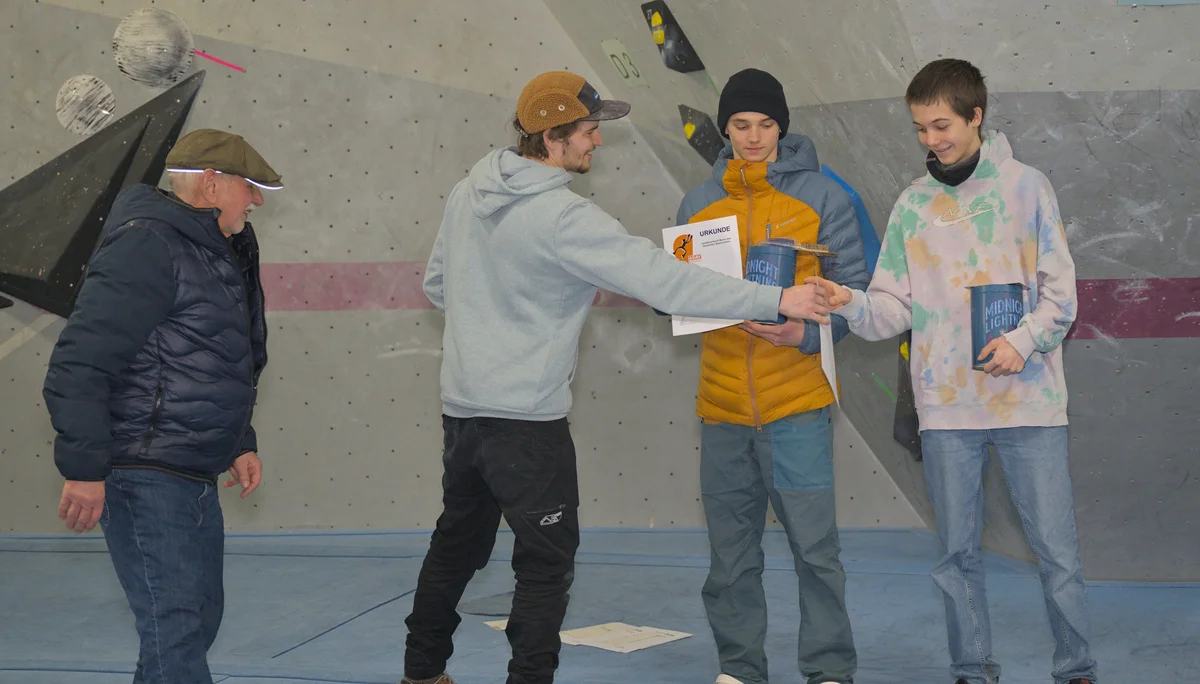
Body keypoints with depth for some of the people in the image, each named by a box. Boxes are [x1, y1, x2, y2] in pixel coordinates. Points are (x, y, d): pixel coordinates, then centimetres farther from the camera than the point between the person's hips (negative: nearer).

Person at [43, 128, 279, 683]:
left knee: (200, 614, 18)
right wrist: (84, 467, -23)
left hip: (193, 479, 10)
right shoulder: (147, 246, -15)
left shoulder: (217, 254, 17)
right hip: (144, 476, -10)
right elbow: (79, 362, -21)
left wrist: (240, 444, 21)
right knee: (176, 628, -12)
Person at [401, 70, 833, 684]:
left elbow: (437, 282, 16)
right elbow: (661, 279, -23)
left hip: (462, 403, 9)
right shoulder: (563, 217, -21)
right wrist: (775, 300, -20)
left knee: (457, 543, 22)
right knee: (548, 558, 3)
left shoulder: (471, 190, 4)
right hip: (526, 417, -9)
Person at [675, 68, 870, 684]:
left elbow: (852, 290, -1)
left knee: (814, 546, -2)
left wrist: (807, 332, -17)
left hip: (796, 406, -3)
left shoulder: (822, 196, 1)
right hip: (722, 406, 4)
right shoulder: (698, 204, 11)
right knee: (731, 551, 10)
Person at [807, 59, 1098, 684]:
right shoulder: (912, 205, 8)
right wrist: (853, 305, -16)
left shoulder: (1026, 186, 2)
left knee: (1057, 550, 0)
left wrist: (1024, 338, -17)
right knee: (958, 553, 9)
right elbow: (894, 310, 4)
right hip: (946, 405, 3)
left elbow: (1060, 291, 0)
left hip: (1028, 398, -2)